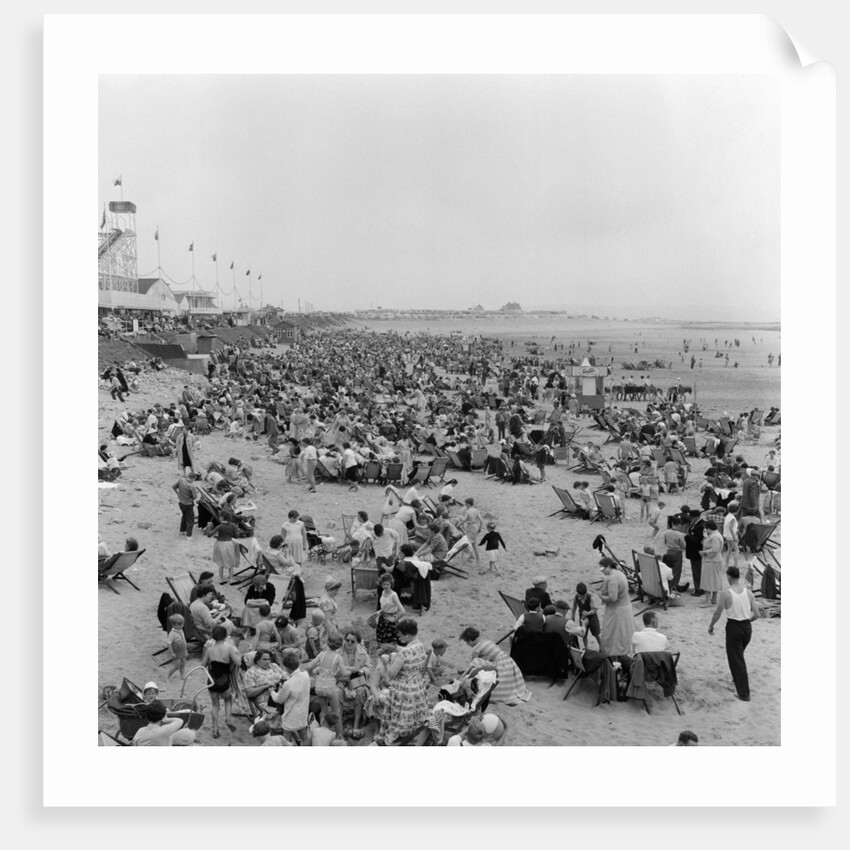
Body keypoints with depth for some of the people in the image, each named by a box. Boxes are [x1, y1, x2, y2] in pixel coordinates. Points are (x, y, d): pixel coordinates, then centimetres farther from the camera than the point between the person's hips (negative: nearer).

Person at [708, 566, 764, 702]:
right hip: (747, 627, 5)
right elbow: (757, 614, 0)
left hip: (733, 627, -5)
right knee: (739, 654, 29)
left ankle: (744, 693, 2)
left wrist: (711, 626, 7)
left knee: (736, 660, 4)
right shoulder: (748, 592, -2)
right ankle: (738, 679, 45)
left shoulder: (726, 593, -14)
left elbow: (717, 613, -10)